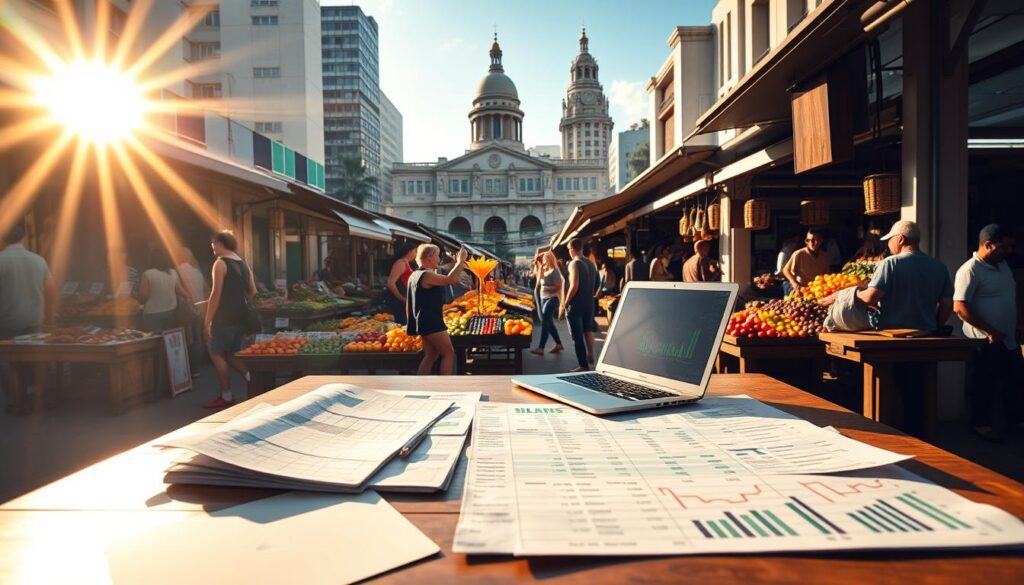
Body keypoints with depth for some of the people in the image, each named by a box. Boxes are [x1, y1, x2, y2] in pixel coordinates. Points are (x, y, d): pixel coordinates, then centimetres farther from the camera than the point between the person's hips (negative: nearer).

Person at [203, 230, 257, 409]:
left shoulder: (220, 263, -9)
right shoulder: (244, 264, 13)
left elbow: (216, 294, -14)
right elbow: (253, 293, 13)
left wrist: (207, 321, -12)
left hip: (224, 318, -7)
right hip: (241, 318, 7)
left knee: (217, 354, 2)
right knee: (230, 354, 16)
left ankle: (226, 397, 3)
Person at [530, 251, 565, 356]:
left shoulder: (554, 271, -12)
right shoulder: (545, 271, 14)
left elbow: (558, 286, -18)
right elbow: (539, 283, 6)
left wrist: (546, 288, -16)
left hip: (552, 299, -9)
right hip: (544, 298, 9)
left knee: (545, 322, -12)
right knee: (549, 322, 12)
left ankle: (541, 348, -12)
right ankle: (559, 344, 22)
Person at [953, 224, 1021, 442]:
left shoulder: (1003, 265, 9)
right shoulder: (970, 270, -19)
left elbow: (1012, 293, 23)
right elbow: (960, 307, -25)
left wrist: (1015, 326, 15)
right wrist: (991, 332, -21)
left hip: (1009, 339, 8)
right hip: (986, 341, -8)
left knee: (1013, 382, 19)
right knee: (986, 385, 3)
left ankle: (1015, 418, 36)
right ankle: (981, 424, 18)